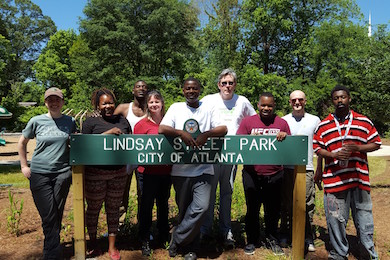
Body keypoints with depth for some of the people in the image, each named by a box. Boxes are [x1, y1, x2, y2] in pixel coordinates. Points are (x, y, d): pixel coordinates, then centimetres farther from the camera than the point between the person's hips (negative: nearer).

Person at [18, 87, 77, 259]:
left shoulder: (70, 121, 4)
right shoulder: (36, 121, 0)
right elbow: (22, 143, 13)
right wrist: (24, 166, 7)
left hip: (62, 173, 2)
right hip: (39, 173, -1)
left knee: (57, 216, 9)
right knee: (49, 217, -3)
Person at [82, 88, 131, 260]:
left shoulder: (122, 121, 10)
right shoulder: (91, 122, -1)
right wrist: (107, 133, -18)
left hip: (119, 172, 3)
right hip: (96, 173, -3)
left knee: (114, 208, 11)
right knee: (93, 208, 11)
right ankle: (93, 243, 33)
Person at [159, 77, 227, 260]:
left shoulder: (208, 109, 9)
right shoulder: (176, 108, 8)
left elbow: (223, 129, 1)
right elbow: (161, 129, -3)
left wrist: (206, 134, -16)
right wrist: (181, 133, -17)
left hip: (203, 168, 0)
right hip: (180, 169, 0)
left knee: (201, 206, -13)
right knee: (184, 209, 11)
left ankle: (177, 239, 7)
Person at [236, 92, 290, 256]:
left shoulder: (282, 123, 7)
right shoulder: (247, 122, 2)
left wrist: (285, 137, -12)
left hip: (275, 175, 1)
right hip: (252, 174, -1)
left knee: (273, 210, 12)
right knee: (252, 209, 10)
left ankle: (271, 239, 31)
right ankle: (251, 240, 28)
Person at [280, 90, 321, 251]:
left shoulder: (315, 120, 8)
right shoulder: (283, 121, 8)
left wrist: (320, 170, 7)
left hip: (306, 169, 0)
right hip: (287, 168, 1)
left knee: (307, 205, 0)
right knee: (286, 204, 8)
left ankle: (308, 238, 13)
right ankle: (286, 235, 22)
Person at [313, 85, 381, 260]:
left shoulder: (364, 122, 7)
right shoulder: (323, 125, 6)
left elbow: (376, 144, 8)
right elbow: (317, 149, 6)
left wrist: (357, 148, -10)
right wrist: (334, 155, -12)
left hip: (359, 178, 1)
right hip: (334, 179, 0)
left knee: (364, 219, 10)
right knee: (336, 220, 8)